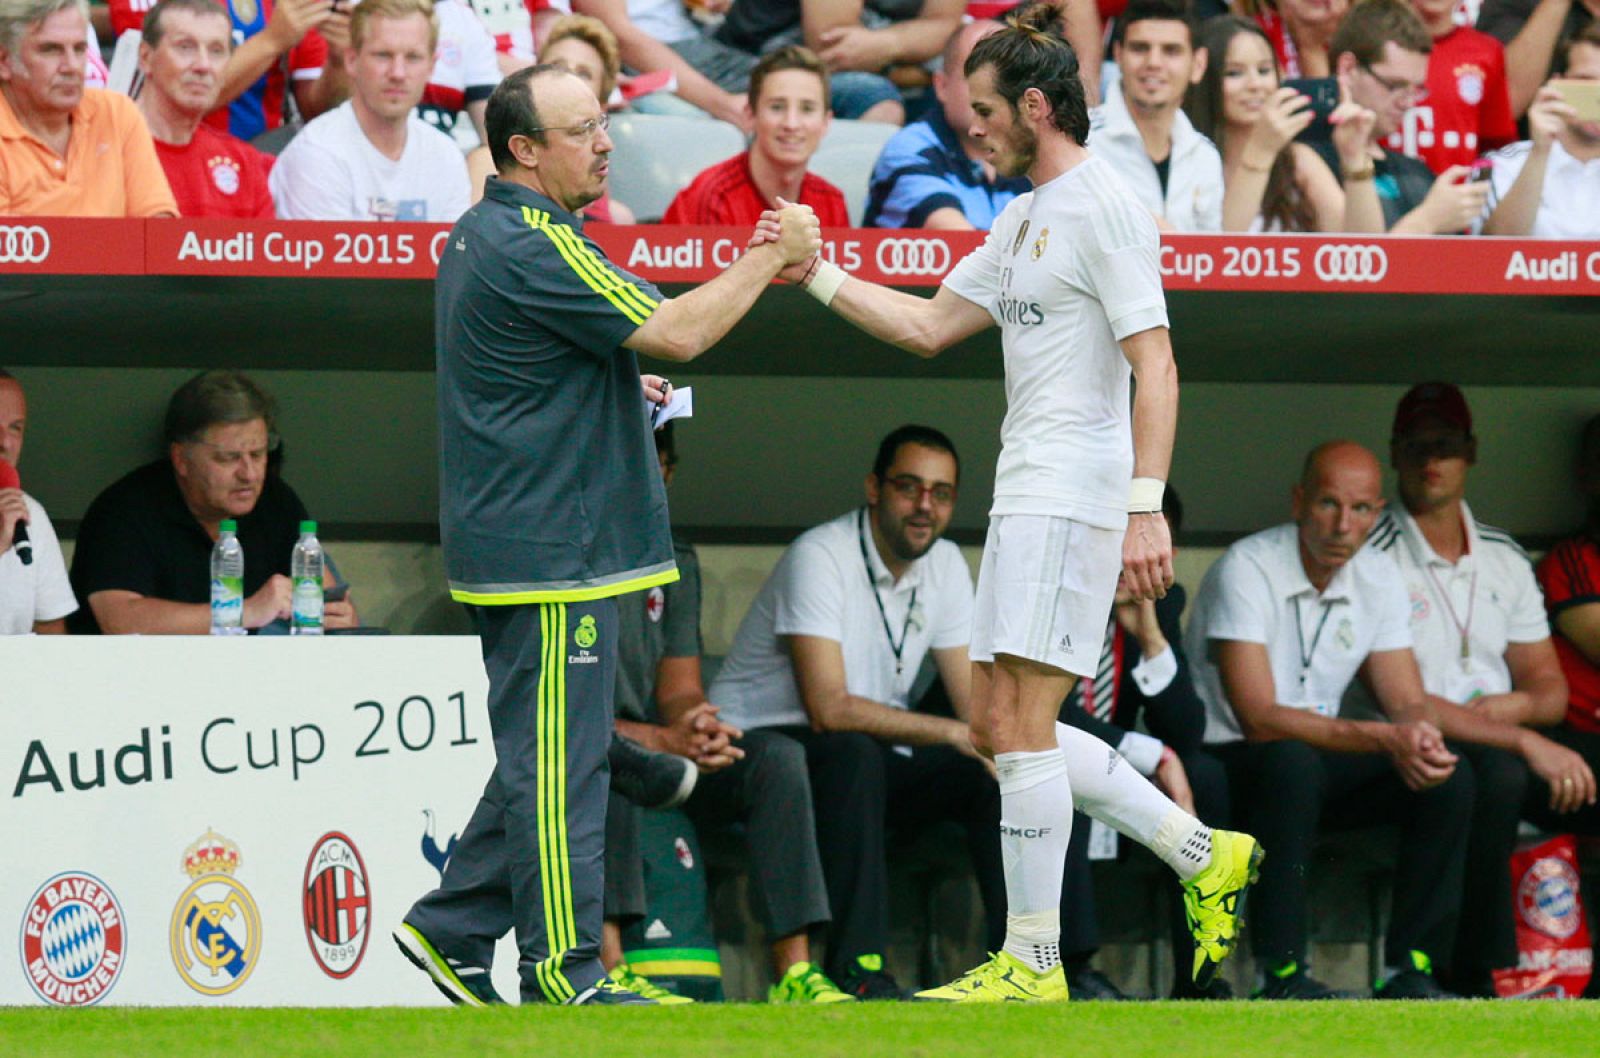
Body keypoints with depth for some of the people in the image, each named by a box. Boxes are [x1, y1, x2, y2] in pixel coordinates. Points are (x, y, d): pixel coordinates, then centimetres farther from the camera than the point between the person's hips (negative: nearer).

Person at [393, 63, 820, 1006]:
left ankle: (446, 925, 19)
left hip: (517, 545, 11)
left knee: (542, 756, 16)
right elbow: (677, 332, -22)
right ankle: (565, 971, -3)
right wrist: (773, 257, -13)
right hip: (551, 553, -11)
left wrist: (618, 384, 20)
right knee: (558, 761, -6)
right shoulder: (533, 248, -19)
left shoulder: (480, 235, 15)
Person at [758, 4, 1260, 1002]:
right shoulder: (1027, 217, 19)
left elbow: (1155, 367, -17)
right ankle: (1203, 854, 16)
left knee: (1020, 725, -11)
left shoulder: (1105, 208, -11)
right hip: (1027, 497, 10)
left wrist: (1147, 507, -25)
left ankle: (1033, 963, -6)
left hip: (1075, 496, -10)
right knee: (1000, 724, 9)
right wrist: (817, 275, 18)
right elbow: (929, 326, 26)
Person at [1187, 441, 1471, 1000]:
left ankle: (1410, 969, -13)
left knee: (1448, 776, -15)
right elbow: (1258, 718, -26)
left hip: (1316, 763, 6)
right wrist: (1383, 738, -34)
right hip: (1225, 762, -6)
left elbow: (1407, 702, 1)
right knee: (1293, 761, -38)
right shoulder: (1245, 571, -18)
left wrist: (1420, 736, -26)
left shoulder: (1378, 578, 3)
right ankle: (1281, 973, -34)